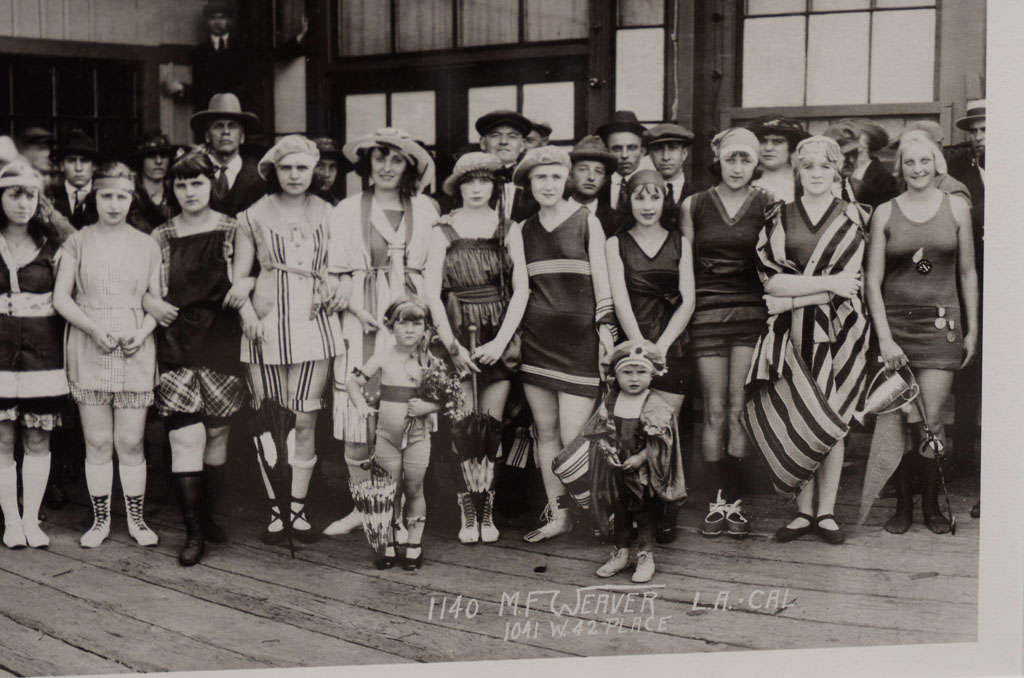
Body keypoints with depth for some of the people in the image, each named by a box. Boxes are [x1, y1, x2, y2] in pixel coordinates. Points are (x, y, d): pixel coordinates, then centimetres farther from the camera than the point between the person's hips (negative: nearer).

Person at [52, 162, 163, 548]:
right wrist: (94, 328, -15)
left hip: (135, 353, 0)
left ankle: (136, 519, 12)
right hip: (88, 352, 0)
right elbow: (61, 298, -1)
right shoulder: (78, 242, 5)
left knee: (131, 442, 0)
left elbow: (157, 300, 10)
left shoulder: (147, 245, 9)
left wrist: (143, 332, -9)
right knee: (97, 442, 4)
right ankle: (100, 519, 15)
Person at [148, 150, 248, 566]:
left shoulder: (232, 230, 5)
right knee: (185, 437, -9)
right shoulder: (161, 237, 7)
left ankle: (207, 516, 24)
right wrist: (153, 305, -6)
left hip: (222, 344, 1)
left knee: (218, 435, 7)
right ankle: (193, 532, -4)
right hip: (178, 345, 0)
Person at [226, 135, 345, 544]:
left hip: (314, 324, 1)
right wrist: (247, 313, -7)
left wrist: (335, 291, -4)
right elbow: (239, 276, 8)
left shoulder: (327, 215, 10)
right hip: (267, 326, -1)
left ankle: (299, 508, 10)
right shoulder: (253, 217, 7)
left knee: (305, 420, -1)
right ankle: (275, 510, 10)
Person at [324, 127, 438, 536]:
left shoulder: (425, 210, 12)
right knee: (356, 411, -3)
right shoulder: (347, 211, 10)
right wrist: (362, 313, -10)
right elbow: (340, 272, 6)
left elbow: (433, 269, 12)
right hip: (361, 320, 0)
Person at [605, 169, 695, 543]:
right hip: (630, 343, -1)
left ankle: (666, 512, 6)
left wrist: (661, 347, -9)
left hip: (670, 346, 1)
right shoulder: (616, 244, 7)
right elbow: (620, 302, -3)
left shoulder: (679, 243, 11)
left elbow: (687, 302, 4)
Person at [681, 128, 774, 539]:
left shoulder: (768, 204, 5)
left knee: (739, 408, -3)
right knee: (715, 410, 1)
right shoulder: (694, 205, 8)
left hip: (751, 312, -1)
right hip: (708, 314, 1)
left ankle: (734, 502, 4)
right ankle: (717, 501, 7)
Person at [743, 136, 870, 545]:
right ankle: (804, 511, 9)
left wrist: (792, 296, -8)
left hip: (837, 329, 0)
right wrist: (827, 283, -10)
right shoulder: (778, 218, 8)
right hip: (791, 332, 1)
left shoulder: (853, 218, 6)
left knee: (831, 420, 0)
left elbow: (849, 284, -4)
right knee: (796, 419, -1)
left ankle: (826, 512, 10)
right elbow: (770, 280, -3)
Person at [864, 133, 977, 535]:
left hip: (941, 323, 0)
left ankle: (931, 502, 11)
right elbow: (873, 280, 1)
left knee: (931, 420, -6)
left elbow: (968, 273, 11)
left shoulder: (956, 207, 7)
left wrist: (972, 330, 8)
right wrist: (884, 337, -7)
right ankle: (903, 504, 14)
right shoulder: (885, 213, 4)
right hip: (895, 321, 0)